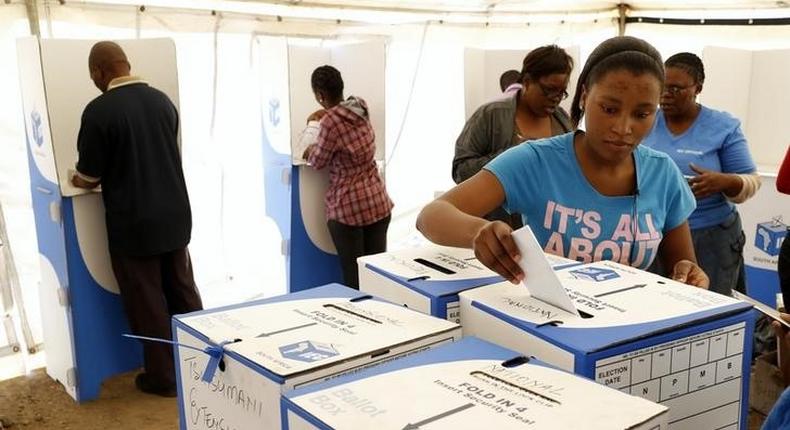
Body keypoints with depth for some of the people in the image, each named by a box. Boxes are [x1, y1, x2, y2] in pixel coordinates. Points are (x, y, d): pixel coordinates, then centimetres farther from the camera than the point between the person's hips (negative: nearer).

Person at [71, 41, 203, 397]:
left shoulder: (99, 110, -16)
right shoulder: (162, 100, 2)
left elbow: (89, 178, -10)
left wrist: (76, 181, 16)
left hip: (133, 224, -6)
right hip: (175, 216, 6)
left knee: (147, 305, 7)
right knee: (183, 292, 17)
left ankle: (163, 378, 18)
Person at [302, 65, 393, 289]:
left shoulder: (331, 122, -18)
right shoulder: (361, 108, 2)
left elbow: (318, 161, -2)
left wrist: (310, 151, 16)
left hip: (348, 208, -6)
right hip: (379, 202, 7)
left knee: (354, 277, 3)